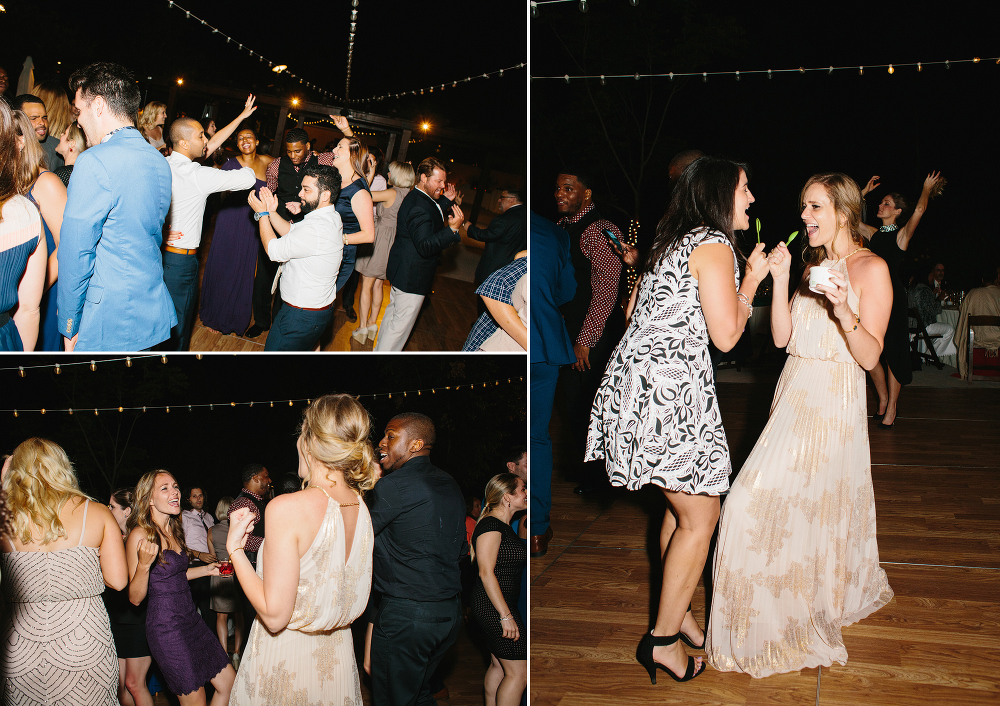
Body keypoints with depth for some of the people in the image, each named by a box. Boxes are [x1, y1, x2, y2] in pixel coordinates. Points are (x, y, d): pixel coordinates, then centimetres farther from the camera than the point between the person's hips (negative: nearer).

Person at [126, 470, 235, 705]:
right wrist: (144, 563, -28)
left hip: (190, 619, 8)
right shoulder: (140, 535, -14)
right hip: (166, 626, -8)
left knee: (229, 684, 8)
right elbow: (135, 597, -13)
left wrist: (206, 570, 18)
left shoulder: (173, 531, 10)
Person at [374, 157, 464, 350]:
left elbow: (431, 219, 25)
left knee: (393, 312, 25)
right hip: (412, 277, -11)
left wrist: (446, 200, 18)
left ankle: (379, 349, 40)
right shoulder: (419, 207, -27)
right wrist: (452, 229, -38)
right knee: (401, 324, -1)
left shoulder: (416, 198, 7)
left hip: (402, 271, 11)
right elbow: (425, 246, -32)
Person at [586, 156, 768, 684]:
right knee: (700, 516, 1)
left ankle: (675, 610, 31)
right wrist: (751, 280, 1)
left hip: (636, 381, 10)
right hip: (670, 388, -10)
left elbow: (634, 308, 24)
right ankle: (662, 639, 8)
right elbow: (725, 335, -12)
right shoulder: (715, 245, -10)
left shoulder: (670, 241, 18)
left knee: (681, 504, 20)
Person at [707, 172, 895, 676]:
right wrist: (780, 280, -1)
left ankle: (779, 622, 2)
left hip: (832, 403, -7)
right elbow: (781, 338, 7)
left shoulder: (871, 269, -7)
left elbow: (870, 357, -13)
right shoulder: (813, 263, 15)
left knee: (765, 500, -11)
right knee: (813, 505, 12)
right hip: (795, 393, 7)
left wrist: (843, 312, -28)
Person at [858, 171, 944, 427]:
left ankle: (891, 408, 7)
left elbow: (919, 210, -14)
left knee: (892, 353, -1)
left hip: (893, 298, -5)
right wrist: (864, 192, 18)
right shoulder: (873, 234, 12)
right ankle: (883, 401, 21)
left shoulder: (901, 235, -1)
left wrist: (927, 187, 2)